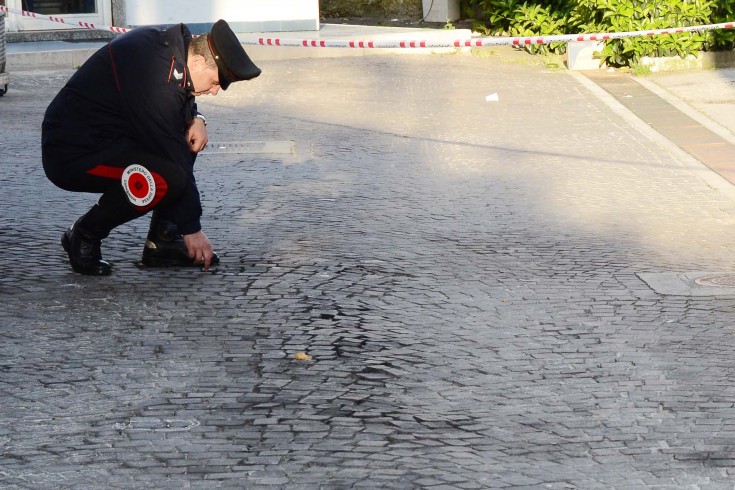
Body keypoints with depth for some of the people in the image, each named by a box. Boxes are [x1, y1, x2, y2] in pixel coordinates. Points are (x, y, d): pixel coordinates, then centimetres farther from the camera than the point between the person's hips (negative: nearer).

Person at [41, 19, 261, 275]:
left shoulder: (173, 41, 0)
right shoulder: (155, 75, -27)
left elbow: (181, 97, 21)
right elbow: (171, 155, -23)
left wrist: (195, 118, -3)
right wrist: (192, 228, -15)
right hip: (70, 155, -10)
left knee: (189, 138, 7)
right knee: (167, 178, -29)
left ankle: (162, 241, 7)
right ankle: (83, 237, -6)